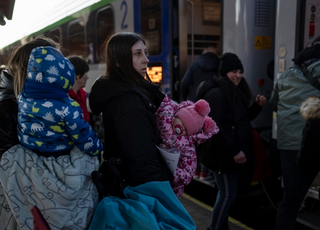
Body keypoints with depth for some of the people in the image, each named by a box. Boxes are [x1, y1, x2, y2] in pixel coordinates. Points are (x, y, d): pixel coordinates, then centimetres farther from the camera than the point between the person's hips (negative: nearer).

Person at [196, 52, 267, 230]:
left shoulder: (236, 92, 12)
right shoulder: (216, 93, -18)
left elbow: (244, 117, 20)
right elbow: (215, 127, -24)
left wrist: (257, 105, 3)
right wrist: (234, 150, -24)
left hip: (234, 151, 10)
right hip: (223, 153, -10)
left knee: (226, 192, 19)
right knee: (228, 194, -3)